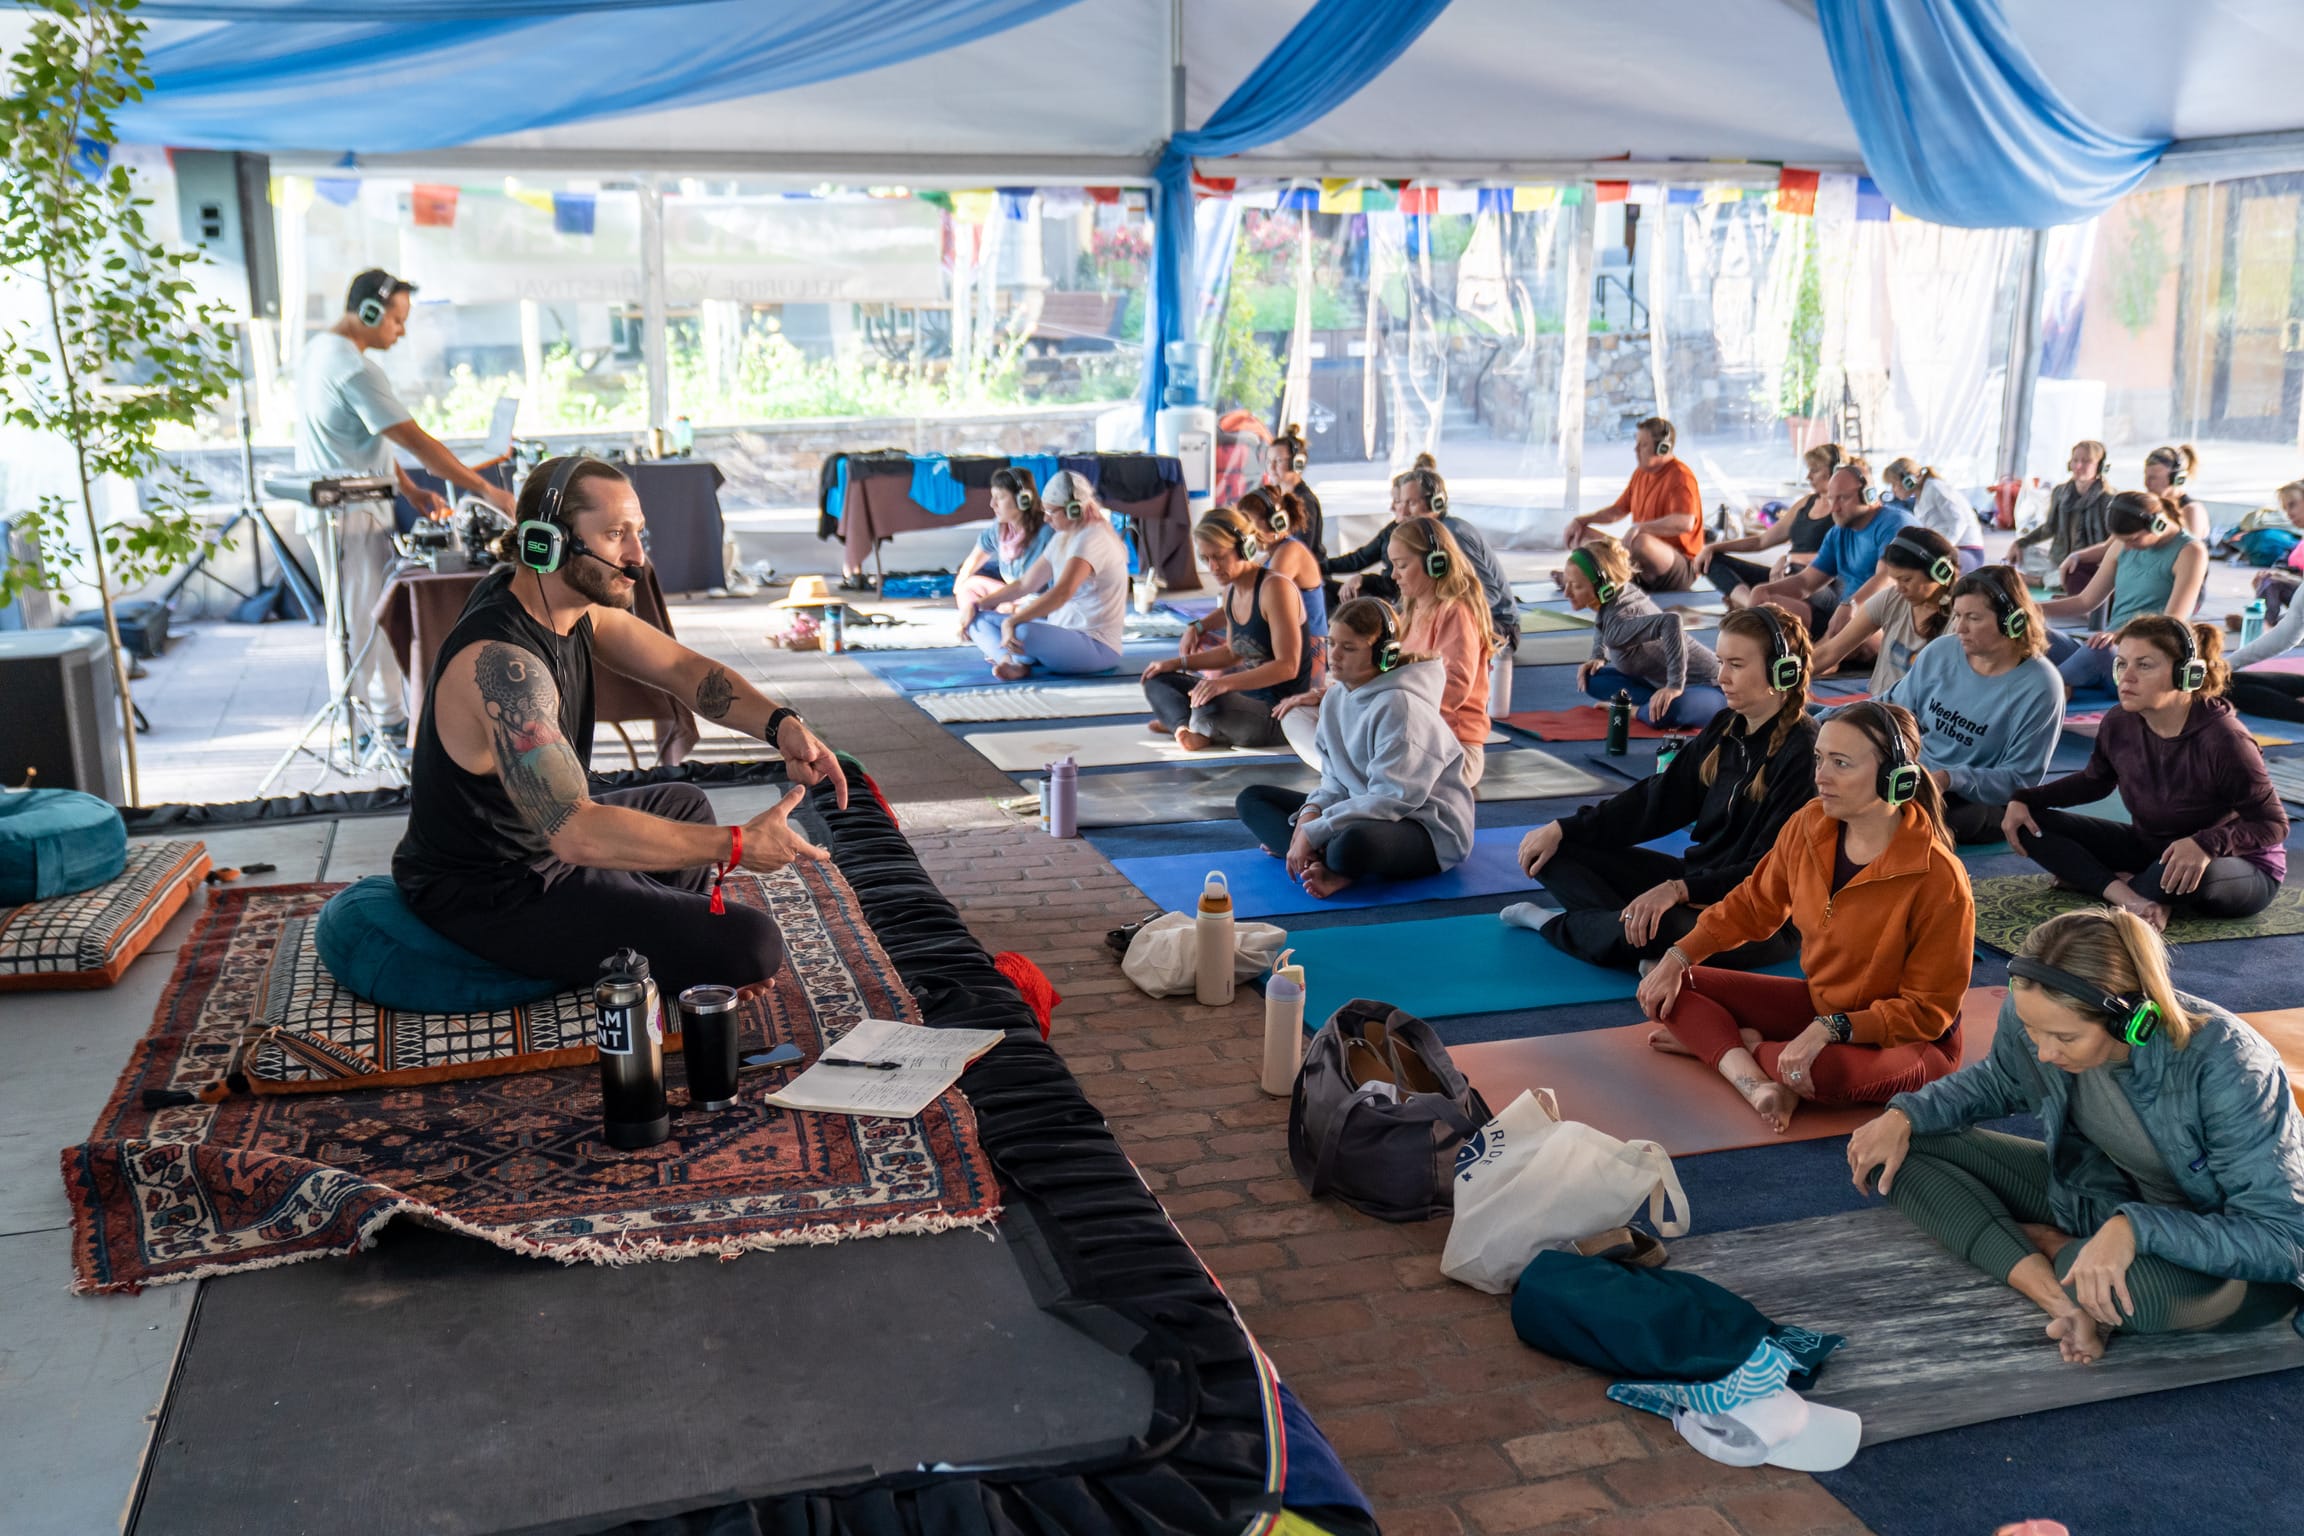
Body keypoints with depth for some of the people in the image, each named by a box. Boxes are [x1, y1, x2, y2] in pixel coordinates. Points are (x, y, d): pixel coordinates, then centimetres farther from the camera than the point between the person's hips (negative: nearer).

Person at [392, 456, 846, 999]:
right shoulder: (502, 664, -32)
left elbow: (681, 667, 3)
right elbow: (576, 834, -39)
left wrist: (780, 723, -16)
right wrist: (734, 847, -35)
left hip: (541, 838, 10)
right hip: (489, 900, -10)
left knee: (684, 805, 31)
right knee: (750, 943, -18)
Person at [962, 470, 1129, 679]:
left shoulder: (1092, 539, -17)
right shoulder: (1062, 540, 13)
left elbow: (1062, 592, -31)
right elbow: (1025, 584, 16)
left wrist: (1011, 621, -35)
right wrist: (977, 605, 8)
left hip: (1097, 647, -10)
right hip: (1061, 632, 10)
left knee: (1023, 632, -39)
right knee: (978, 618, 5)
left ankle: (1011, 658, -5)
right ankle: (1015, 663, -23)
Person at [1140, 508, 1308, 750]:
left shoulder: (1275, 587, -18)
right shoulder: (1230, 592, 8)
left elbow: (1287, 667, -24)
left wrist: (1226, 682, -33)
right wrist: (1178, 663, 16)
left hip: (1280, 712, -10)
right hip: (1245, 695, 10)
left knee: (1210, 707, -39)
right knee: (1156, 681, 11)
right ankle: (1189, 728, -17)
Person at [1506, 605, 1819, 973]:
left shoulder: (1803, 753, -18)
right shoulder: (1725, 728, 6)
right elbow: (1657, 801, 8)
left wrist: (1679, 890, -33)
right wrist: (1562, 830, -2)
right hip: (1699, 879, 8)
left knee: (1657, 932, -39)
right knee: (1555, 850, 2)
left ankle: (1553, 924, -9)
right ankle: (1632, 924, -20)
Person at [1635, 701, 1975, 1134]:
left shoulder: (1938, 879, -27)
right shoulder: (1808, 825, -10)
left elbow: (1928, 1009, -21)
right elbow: (1753, 904, 7)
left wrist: (1827, 1031, -32)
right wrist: (1677, 959, -3)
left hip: (1906, 1038, -6)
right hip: (1817, 1002, 6)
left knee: (1825, 1070, -40)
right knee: (1669, 990, -3)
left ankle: (1710, 1040, -10)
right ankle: (1754, 1082, -24)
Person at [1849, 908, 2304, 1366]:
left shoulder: (2224, 1067, -34)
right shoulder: (2033, 1016, -18)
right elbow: (1997, 1081, 8)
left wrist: (2135, 1228, -43)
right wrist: (1903, 1116, -8)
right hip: (2102, 1196, 6)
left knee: (2137, 1286, -43)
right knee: (1905, 1147, -8)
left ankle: (2044, 1243, -7)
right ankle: (2060, 1299, -19)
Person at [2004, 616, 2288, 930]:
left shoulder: (2223, 739, -29)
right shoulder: (2118, 724, -12)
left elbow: (2273, 824, -21)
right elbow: (2094, 781, 10)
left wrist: (2207, 844, -41)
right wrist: (2026, 799, -5)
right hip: (2148, 848, 6)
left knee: (2187, 879, -43)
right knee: (2030, 823, -9)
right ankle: (2128, 897, -25)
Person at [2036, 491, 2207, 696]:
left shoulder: (2190, 551, -4)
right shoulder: (2123, 547, 15)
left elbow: (2172, 623, -14)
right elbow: (2086, 601, 19)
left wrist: (2121, 633, -32)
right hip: (2110, 650, 6)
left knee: (2103, 648, -40)